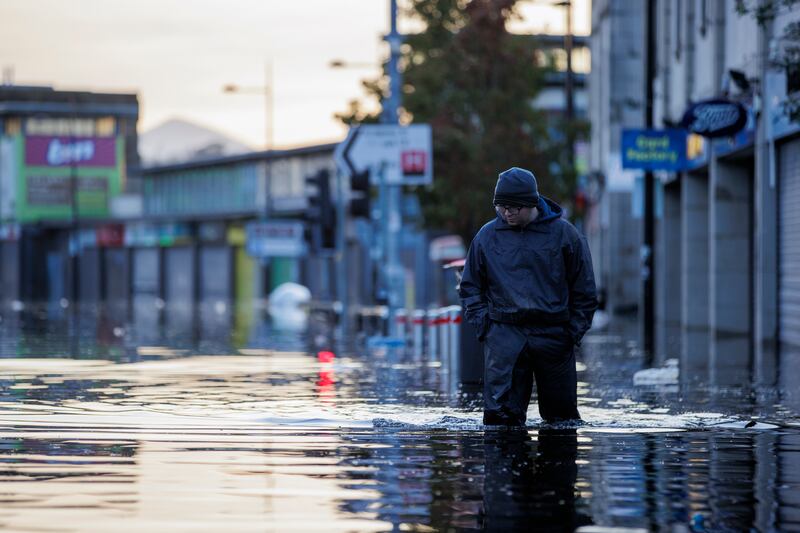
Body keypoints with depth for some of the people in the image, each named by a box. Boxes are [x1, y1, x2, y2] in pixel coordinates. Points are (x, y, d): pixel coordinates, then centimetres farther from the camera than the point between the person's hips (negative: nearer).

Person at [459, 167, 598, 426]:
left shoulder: (564, 234, 2)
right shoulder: (486, 236, 6)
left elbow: (584, 290, 7)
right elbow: (470, 287, 15)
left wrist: (573, 332, 0)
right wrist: (483, 326, 1)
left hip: (554, 336, 0)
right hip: (503, 335, 0)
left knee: (562, 414, 8)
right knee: (500, 414, -9)